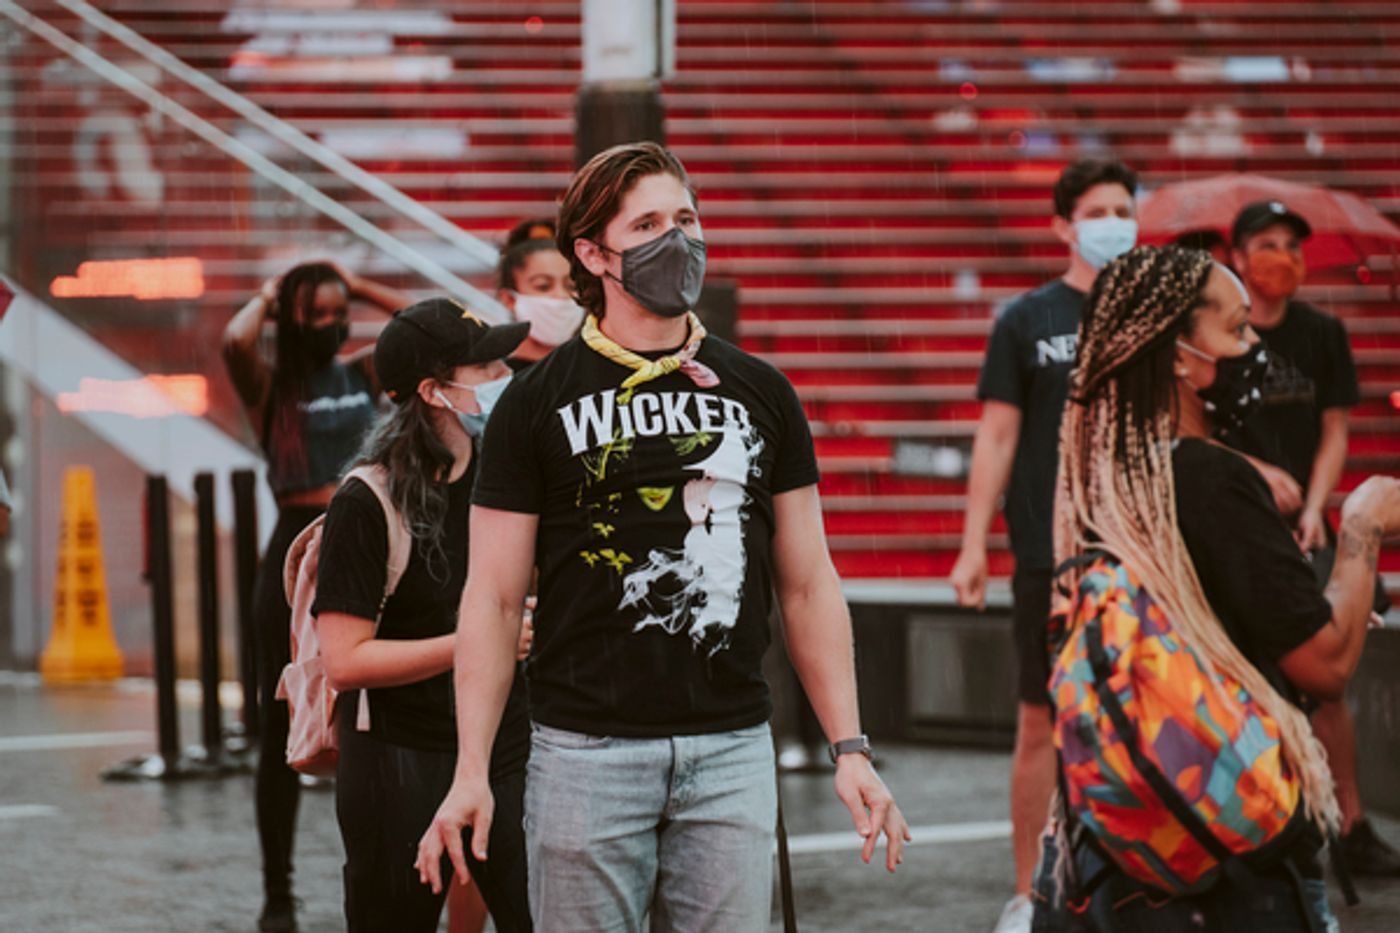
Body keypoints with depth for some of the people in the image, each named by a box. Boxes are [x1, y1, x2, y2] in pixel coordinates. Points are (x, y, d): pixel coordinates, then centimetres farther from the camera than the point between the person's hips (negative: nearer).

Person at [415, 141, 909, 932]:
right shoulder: (539, 401, 2)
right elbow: (495, 598, 1)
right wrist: (471, 771, -6)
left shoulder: (759, 393, 10)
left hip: (733, 749, 2)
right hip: (586, 749, -2)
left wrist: (851, 749, 3)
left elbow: (808, 585, 11)